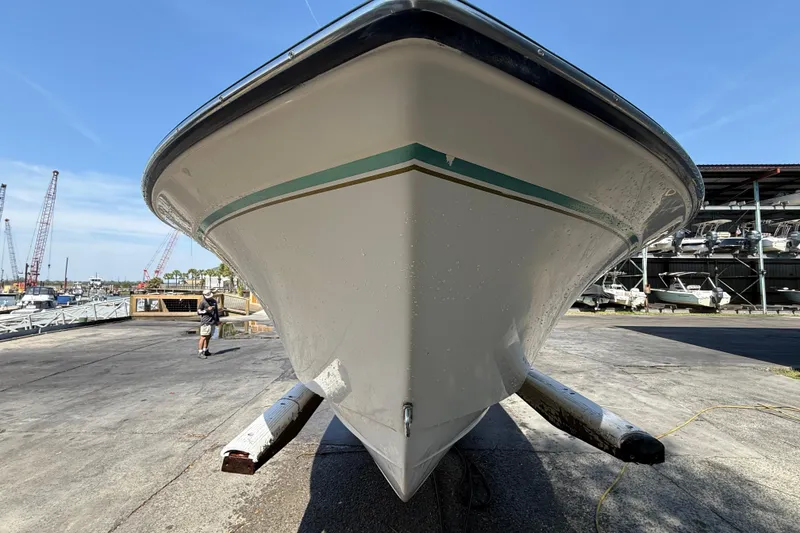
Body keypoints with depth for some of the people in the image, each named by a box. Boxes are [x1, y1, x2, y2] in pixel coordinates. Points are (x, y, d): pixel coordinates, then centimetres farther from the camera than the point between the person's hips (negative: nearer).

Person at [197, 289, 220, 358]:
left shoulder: (214, 301, 12)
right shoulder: (202, 302, -7)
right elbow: (198, 312, -6)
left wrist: (217, 320, 19)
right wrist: (207, 310, -19)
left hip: (212, 322, 6)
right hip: (205, 322, -6)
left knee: (208, 337, 13)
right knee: (203, 337, -6)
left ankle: (205, 350, 22)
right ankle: (200, 352, -1)